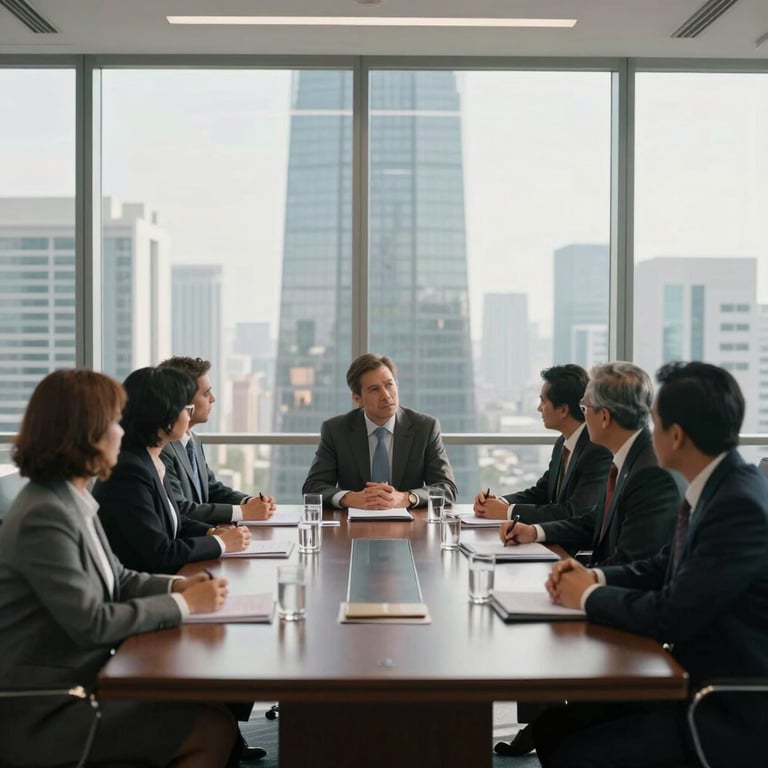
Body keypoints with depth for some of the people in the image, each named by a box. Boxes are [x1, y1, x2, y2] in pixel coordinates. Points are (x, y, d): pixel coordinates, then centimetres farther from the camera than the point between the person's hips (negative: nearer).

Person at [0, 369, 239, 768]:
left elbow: (116, 579, 15)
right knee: (214, 729, -11)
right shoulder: (44, 517, -23)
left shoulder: (72, 500, 5)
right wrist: (183, 604, -14)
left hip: (78, 679, 9)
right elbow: (91, 623, -23)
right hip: (43, 709, -9)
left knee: (212, 701, 2)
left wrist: (177, 585, -3)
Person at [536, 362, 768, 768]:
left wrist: (589, 595, -9)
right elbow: (665, 567, 17)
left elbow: (671, 616, -25)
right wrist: (595, 576, -1)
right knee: (552, 727, 4)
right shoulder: (719, 486, 4)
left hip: (731, 712, -9)